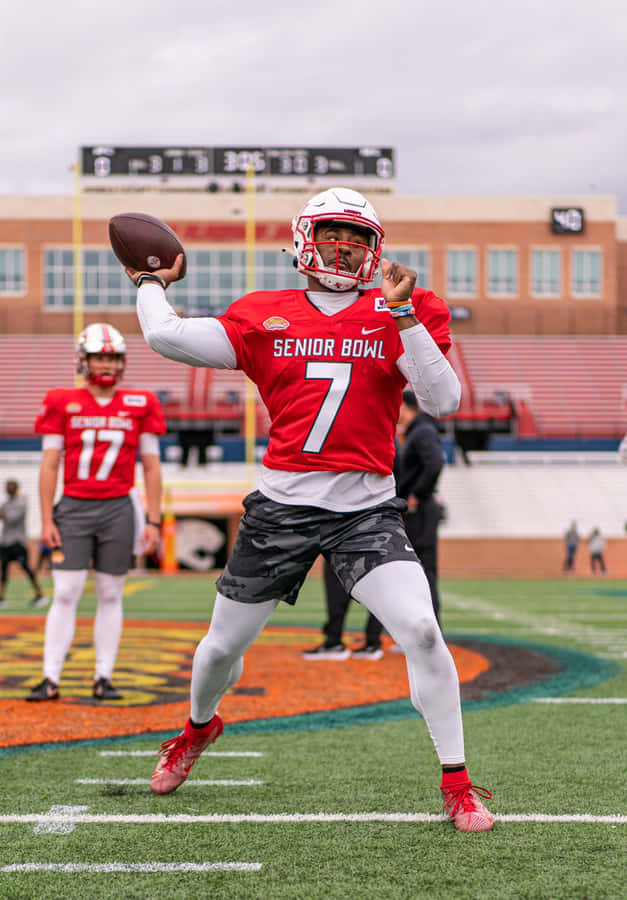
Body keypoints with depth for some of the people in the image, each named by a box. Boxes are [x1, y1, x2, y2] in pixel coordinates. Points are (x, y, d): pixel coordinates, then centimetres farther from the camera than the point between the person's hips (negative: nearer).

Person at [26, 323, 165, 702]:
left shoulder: (140, 405, 5)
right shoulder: (63, 404, 3)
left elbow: (152, 468, 7)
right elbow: (50, 465, 3)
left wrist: (153, 521, 2)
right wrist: (46, 520, -3)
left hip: (119, 508, 1)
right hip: (74, 508, -1)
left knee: (111, 596, 5)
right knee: (65, 594, -5)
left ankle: (104, 678, 11)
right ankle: (51, 678, -3)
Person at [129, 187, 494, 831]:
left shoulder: (403, 314, 3)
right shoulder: (265, 317, 4)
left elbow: (443, 401, -10)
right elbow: (165, 337, -1)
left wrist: (403, 313, -17)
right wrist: (151, 284, 16)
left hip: (366, 510, -1)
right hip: (282, 505, 1)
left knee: (420, 631, -19)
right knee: (224, 643, 12)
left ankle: (457, 784, -5)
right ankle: (199, 727, 47)